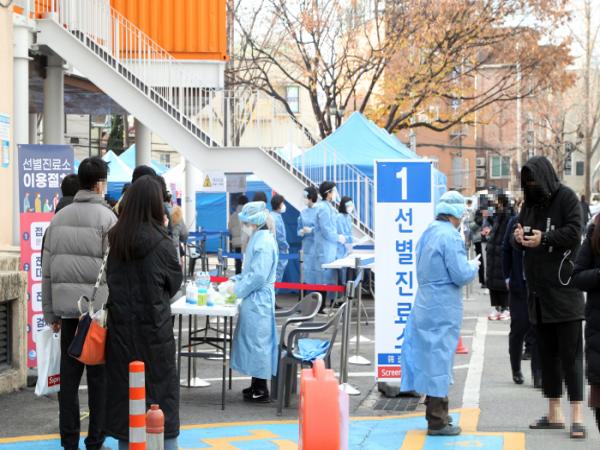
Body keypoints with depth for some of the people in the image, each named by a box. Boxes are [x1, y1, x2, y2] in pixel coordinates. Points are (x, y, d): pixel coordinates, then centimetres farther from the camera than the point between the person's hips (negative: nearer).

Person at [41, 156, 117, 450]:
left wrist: (50, 313, 15)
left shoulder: (59, 218, 10)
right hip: (98, 307, -5)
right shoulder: (106, 218, -7)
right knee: (99, 376, 2)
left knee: (68, 374, 9)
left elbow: (47, 270, 11)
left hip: (66, 307, 5)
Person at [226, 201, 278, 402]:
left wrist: (237, 288, -13)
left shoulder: (264, 243, -19)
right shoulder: (258, 239, 11)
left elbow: (258, 276, -22)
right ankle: (257, 385, 24)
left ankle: (261, 391, 5)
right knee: (253, 340, 15)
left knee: (257, 340, -3)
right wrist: (235, 280, 9)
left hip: (258, 301, -10)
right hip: (254, 300, 10)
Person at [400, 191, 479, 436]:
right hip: (443, 308, -8)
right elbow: (461, 275, -21)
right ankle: (437, 421, 3)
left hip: (425, 303, 8)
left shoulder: (428, 233, 9)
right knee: (439, 359, -3)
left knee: (430, 358, 16)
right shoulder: (450, 237, -18)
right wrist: (473, 265, 1)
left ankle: (436, 413, 27)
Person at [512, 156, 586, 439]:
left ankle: (577, 416, -7)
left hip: (563, 287, -7)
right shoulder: (530, 203, 16)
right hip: (538, 290, 7)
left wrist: (544, 238, -22)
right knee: (547, 354, 11)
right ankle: (554, 414, 17)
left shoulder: (566, 198, -4)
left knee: (570, 354, -7)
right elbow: (517, 239, 14)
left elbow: (574, 233, -13)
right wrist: (518, 238, -8)